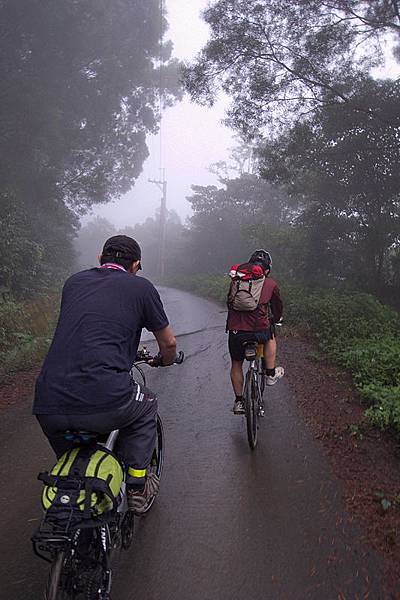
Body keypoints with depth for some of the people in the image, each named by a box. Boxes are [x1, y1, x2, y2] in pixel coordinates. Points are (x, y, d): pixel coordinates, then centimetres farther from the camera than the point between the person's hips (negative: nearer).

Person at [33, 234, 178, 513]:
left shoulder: (74, 281, 21)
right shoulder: (141, 287, 8)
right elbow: (169, 343, 18)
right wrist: (164, 360, 42)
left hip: (47, 407, 5)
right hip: (105, 403, -4)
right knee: (146, 406, 28)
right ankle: (137, 487, 27)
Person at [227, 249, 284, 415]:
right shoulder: (270, 284, 10)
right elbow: (277, 307, 24)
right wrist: (275, 319, 46)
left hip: (235, 330, 2)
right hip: (259, 330, -1)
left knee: (236, 364, 22)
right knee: (270, 337, 34)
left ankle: (239, 401, 28)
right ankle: (271, 374, 38)